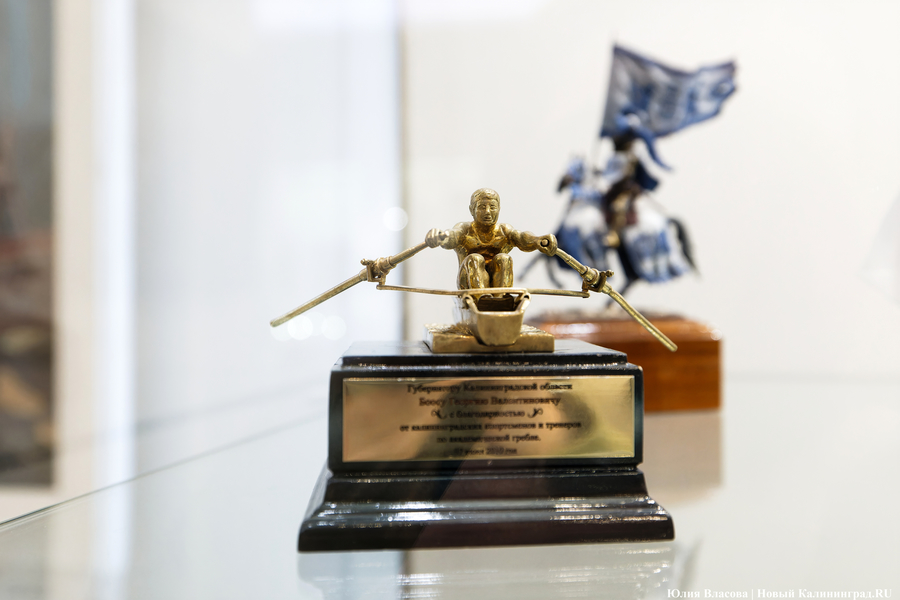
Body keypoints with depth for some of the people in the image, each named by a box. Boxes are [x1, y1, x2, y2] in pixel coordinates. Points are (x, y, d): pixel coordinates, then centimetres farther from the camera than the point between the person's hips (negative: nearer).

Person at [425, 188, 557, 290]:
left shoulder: (504, 231, 11)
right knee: (475, 259, -27)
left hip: (499, 283, 1)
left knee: (503, 259, -23)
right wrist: (437, 237, -43)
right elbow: (451, 236, -17)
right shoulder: (464, 229, 7)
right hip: (470, 284, -1)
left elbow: (523, 239, -11)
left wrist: (539, 241, -35)